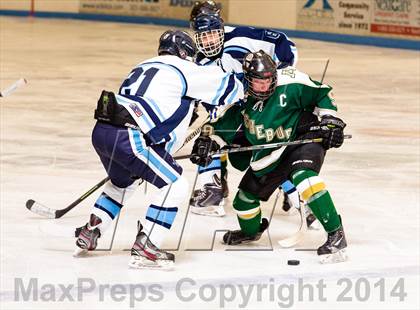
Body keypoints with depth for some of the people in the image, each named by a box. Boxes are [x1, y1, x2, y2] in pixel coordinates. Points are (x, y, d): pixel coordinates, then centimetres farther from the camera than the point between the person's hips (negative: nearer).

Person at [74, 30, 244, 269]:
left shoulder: (144, 66, 29)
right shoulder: (184, 70, 7)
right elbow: (230, 86, 13)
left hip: (102, 130, 9)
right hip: (127, 138, -9)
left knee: (124, 182, 34)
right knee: (175, 185, 0)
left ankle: (88, 235, 31)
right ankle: (145, 250, -5)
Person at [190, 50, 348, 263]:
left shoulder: (290, 84, -23)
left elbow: (322, 95, -7)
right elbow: (224, 123, -1)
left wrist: (330, 122, -13)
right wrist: (207, 141, -17)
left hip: (304, 139, -5)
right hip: (269, 154, 5)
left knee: (303, 176, -35)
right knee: (246, 195, 8)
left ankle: (336, 234, -31)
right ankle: (250, 231, 47)